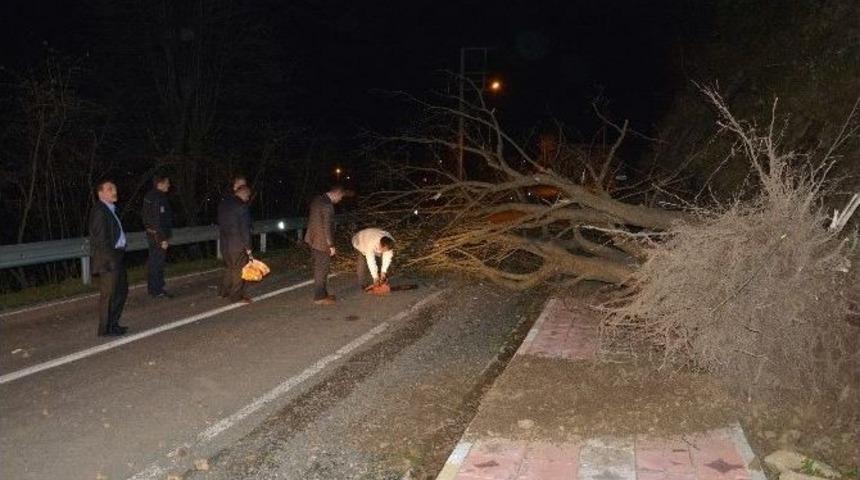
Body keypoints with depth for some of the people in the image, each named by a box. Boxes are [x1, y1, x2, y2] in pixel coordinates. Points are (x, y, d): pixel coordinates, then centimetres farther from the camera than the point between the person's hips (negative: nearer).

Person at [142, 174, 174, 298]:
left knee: (153, 261, 16)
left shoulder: (150, 196, 11)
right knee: (158, 262, -4)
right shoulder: (158, 199, -18)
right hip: (158, 235, -10)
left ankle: (152, 288, 25)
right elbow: (158, 220, -22)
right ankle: (158, 290, 2)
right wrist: (163, 239, -20)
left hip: (151, 233, 10)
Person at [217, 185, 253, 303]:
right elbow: (245, 229, -16)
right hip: (237, 243, -8)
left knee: (230, 267, 20)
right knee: (238, 269, 2)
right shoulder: (242, 206, -16)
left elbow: (220, 224, 16)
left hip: (224, 243, 8)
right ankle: (236, 295, 7)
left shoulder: (223, 203, 10)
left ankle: (224, 291, 26)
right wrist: (248, 247, -12)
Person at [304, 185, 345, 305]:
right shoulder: (327, 205, -22)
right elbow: (327, 227, -23)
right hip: (322, 242, -10)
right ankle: (320, 297, 8)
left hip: (313, 240, 10)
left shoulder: (316, 200, 8)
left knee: (319, 268, 17)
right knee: (322, 269, 1)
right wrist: (331, 245, -17)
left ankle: (322, 293, 27)